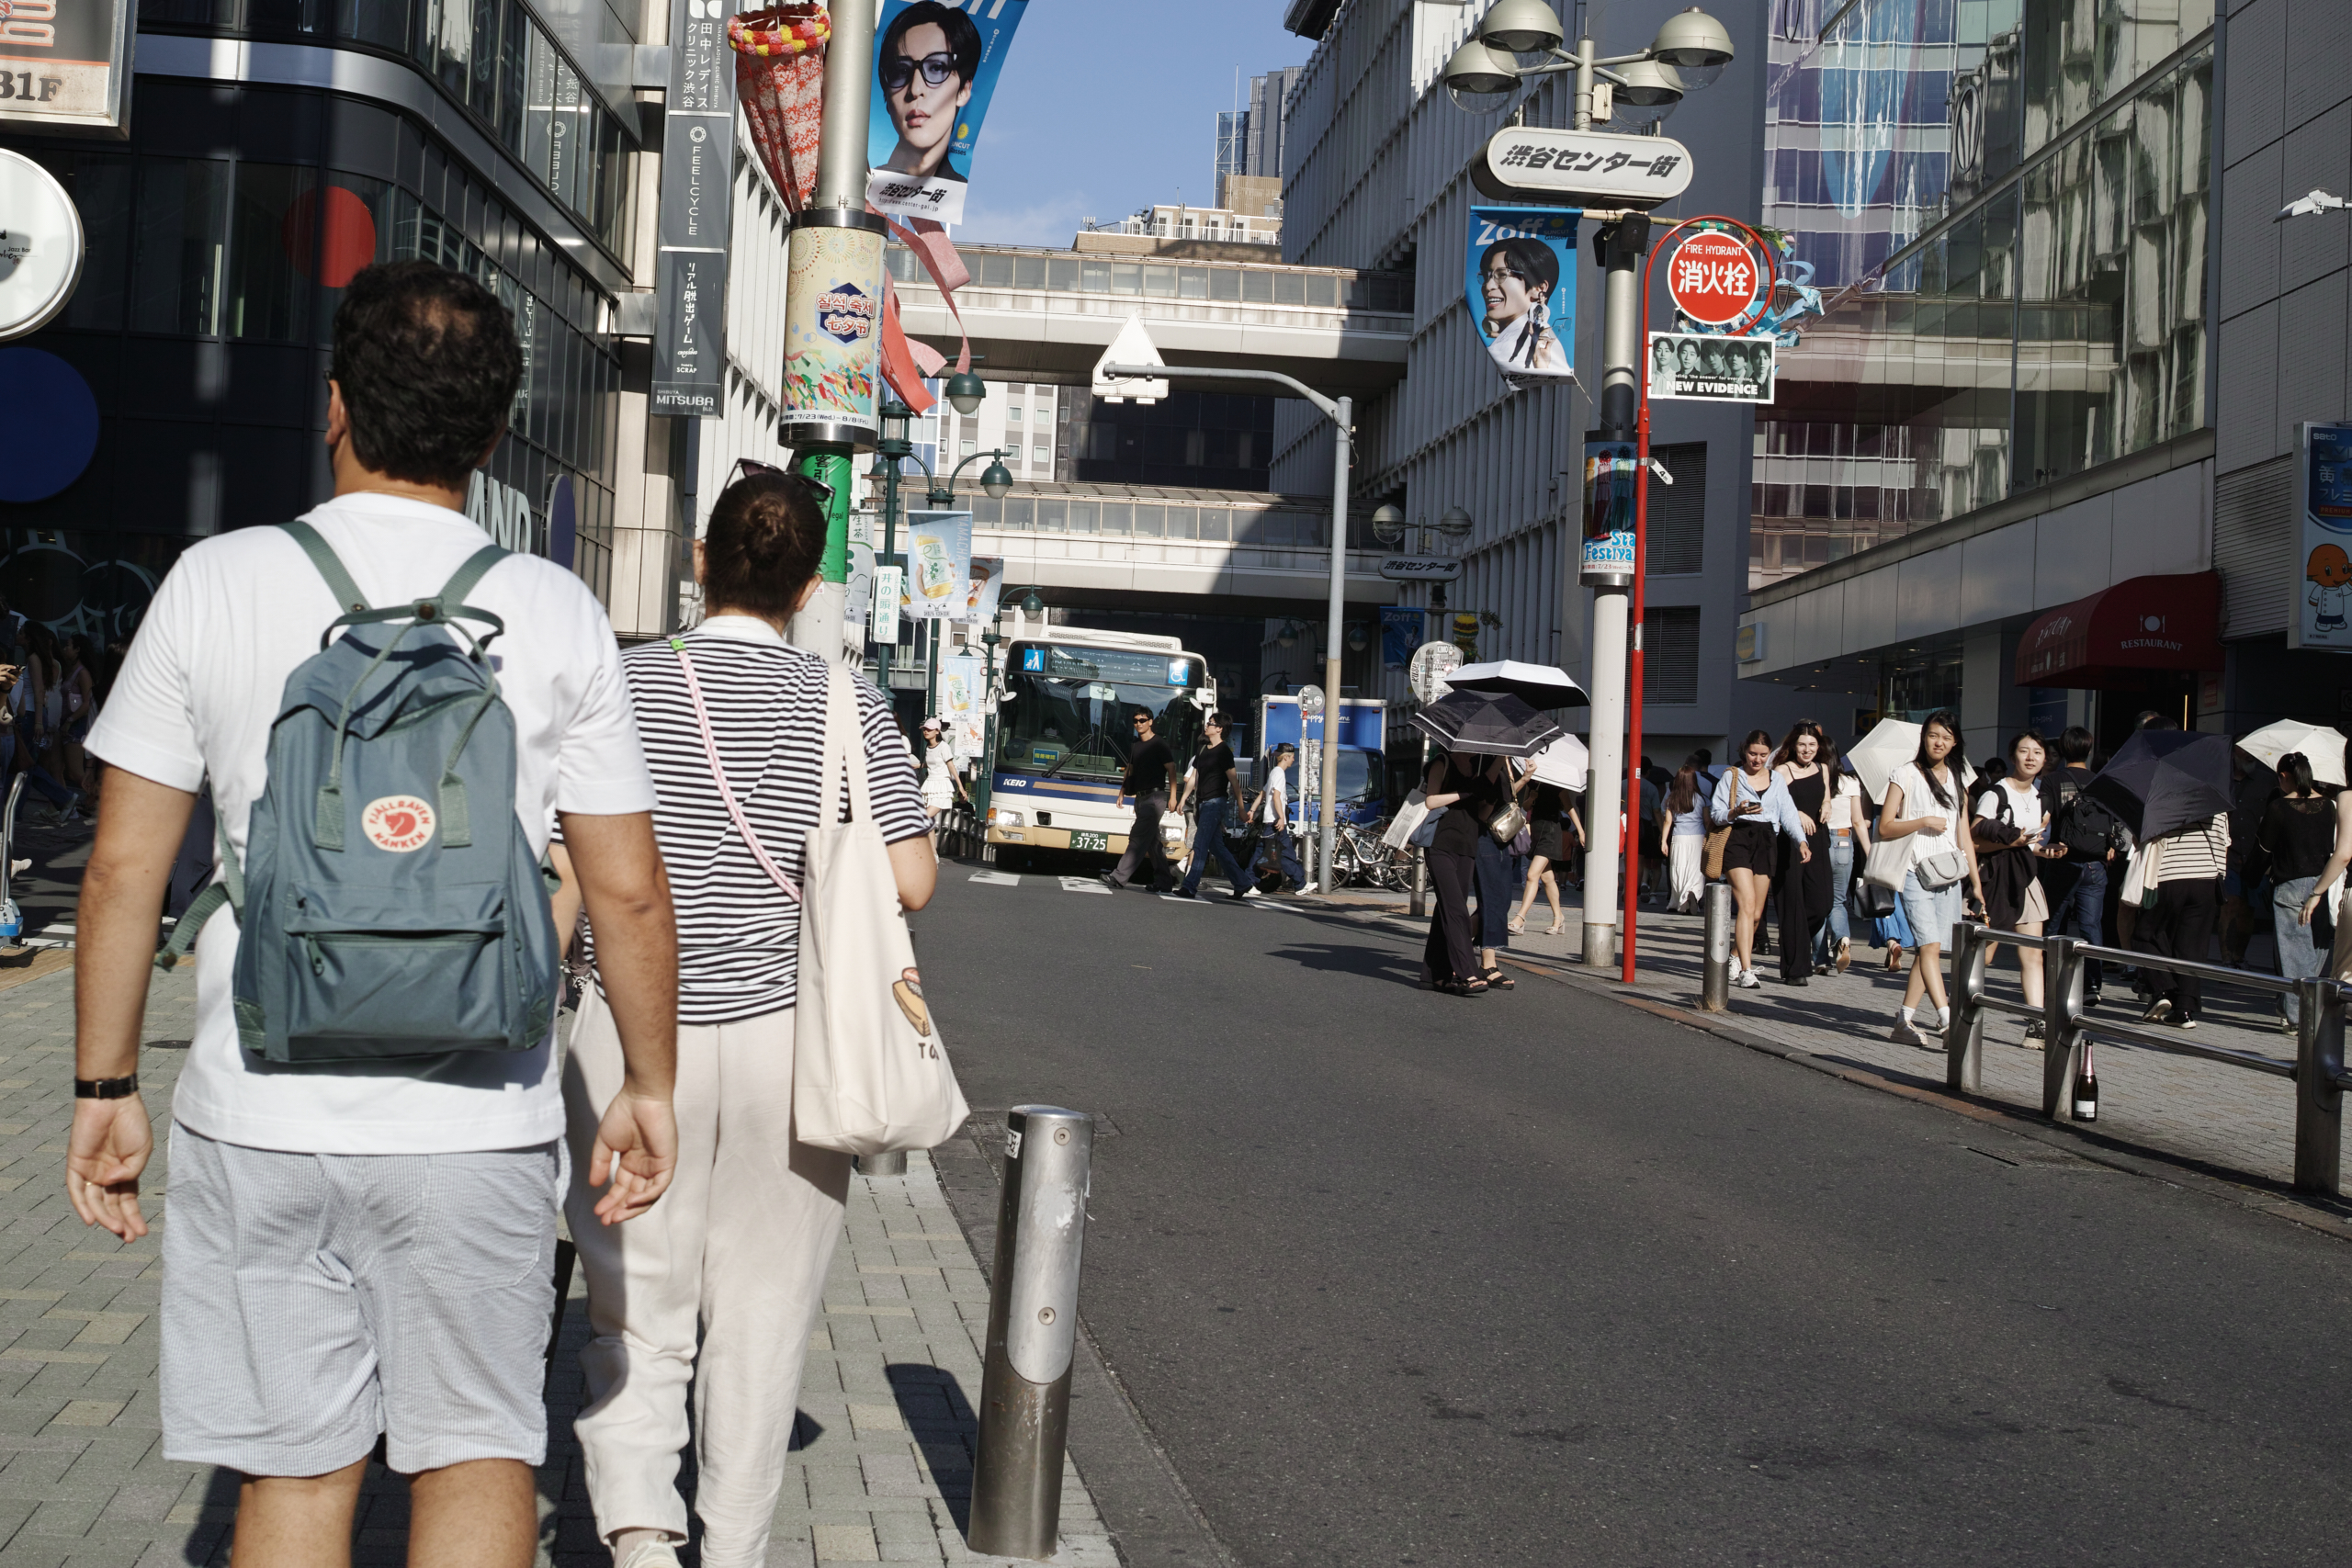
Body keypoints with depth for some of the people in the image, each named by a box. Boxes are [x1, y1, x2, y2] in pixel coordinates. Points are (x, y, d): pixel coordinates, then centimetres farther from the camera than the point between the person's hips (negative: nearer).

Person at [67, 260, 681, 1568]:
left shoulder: (216, 582, -2)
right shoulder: (559, 613, -2)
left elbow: (124, 869, -1)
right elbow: (628, 890, -1)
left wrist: (106, 1087, 9)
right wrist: (649, 1087, 11)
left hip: (259, 1113, 1)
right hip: (478, 1120, 0)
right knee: (480, 1456, 11)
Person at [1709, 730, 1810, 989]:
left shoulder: (1776, 779, 16)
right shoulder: (1732, 776, 6)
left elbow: (1788, 812, 6)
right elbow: (1716, 813, 2)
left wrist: (1801, 840, -10)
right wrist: (1737, 812, -19)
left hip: (1766, 841, 4)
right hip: (1738, 839, -4)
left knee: (1756, 912, 5)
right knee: (1747, 905, -17)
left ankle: (1736, 960, 26)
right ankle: (1746, 971, -22)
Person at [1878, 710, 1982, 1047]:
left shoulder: (1957, 778, 15)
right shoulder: (1907, 774, 0)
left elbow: (1963, 833, 18)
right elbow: (1885, 827, -4)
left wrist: (1977, 882, 15)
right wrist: (1924, 821, -14)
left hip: (1948, 876, 5)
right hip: (1916, 874, -5)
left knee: (1927, 949, 3)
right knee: (1930, 946, -15)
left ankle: (1906, 1020, 9)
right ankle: (1947, 1020, -23)